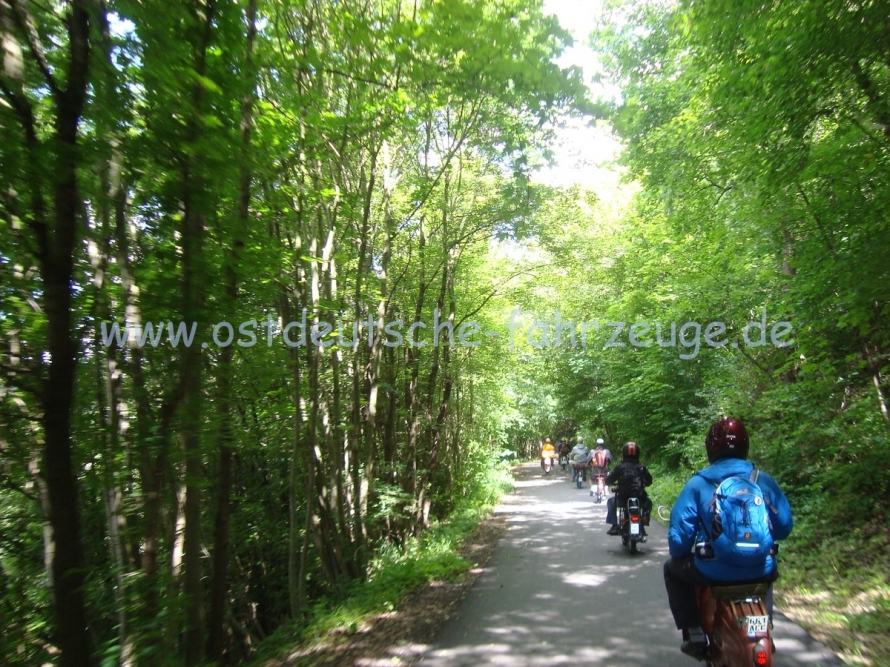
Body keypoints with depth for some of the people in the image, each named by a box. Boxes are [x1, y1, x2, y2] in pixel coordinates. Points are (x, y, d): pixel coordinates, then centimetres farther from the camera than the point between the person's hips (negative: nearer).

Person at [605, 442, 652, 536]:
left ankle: (614, 526, 20)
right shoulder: (641, 468, 3)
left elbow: (608, 480, 0)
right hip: (640, 499, 1)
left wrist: (613, 483, 23)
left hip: (623, 499, -1)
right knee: (648, 503, 35)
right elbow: (649, 481, 13)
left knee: (611, 502, 30)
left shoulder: (620, 467, -3)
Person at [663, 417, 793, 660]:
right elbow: (784, 526, 10)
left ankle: (694, 635, 19)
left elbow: (680, 534, -7)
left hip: (715, 573, -3)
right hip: (760, 571, 4)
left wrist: (678, 553, 15)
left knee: (673, 568, 27)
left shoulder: (698, 484, -7)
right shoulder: (764, 480, 1)